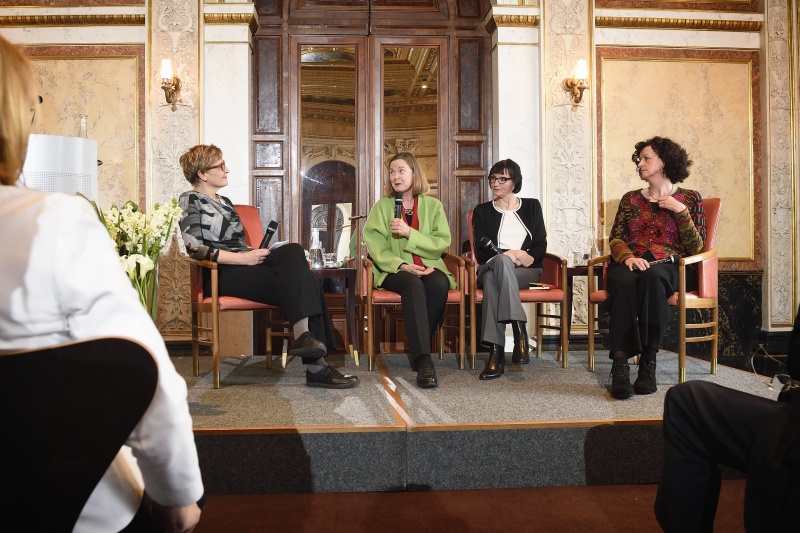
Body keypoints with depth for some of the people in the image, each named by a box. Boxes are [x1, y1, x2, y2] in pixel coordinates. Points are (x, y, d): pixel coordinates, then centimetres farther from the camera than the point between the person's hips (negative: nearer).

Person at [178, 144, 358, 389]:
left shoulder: (224, 202, 29)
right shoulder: (190, 201, 4)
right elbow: (195, 248, -12)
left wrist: (256, 253, 4)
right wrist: (244, 258, -18)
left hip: (243, 266, 7)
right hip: (221, 275, -7)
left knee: (300, 265, -24)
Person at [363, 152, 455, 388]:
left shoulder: (433, 205, 12)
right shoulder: (382, 206, 10)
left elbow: (442, 243, 0)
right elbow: (375, 245, -2)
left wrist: (409, 233, -13)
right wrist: (401, 265, -19)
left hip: (429, 267, 2)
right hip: (396, 270, -1)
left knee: (439, 285, -33)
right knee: (413, 285, -35)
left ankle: (418, 348, -18)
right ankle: (423, 360, -41)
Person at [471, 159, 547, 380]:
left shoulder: (532, 206, 19)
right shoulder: (482, 211, 17)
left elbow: (541, 246, 9)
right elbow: (481, 252, 5)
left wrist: (527, 257, -13)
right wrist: (508, 255, -13)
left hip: (527, 270, 0)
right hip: (490, 267, 1)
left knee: (492, 278, -37)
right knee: (501, 260, -39)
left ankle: (496, 352, -46)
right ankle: (520, 333, -46)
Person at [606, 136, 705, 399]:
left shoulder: (689, 198, 14)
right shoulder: (630, 199, 22)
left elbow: (696, 248, 5)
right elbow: (615, 238, 10)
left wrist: (680, 211, -5)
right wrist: (627, 256, -12)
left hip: (667, 267, -2)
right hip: (629, 265, 2)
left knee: (651, 276, -40)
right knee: (624, 282, -36)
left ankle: (648, 362, -36)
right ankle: (620, 365, -41)